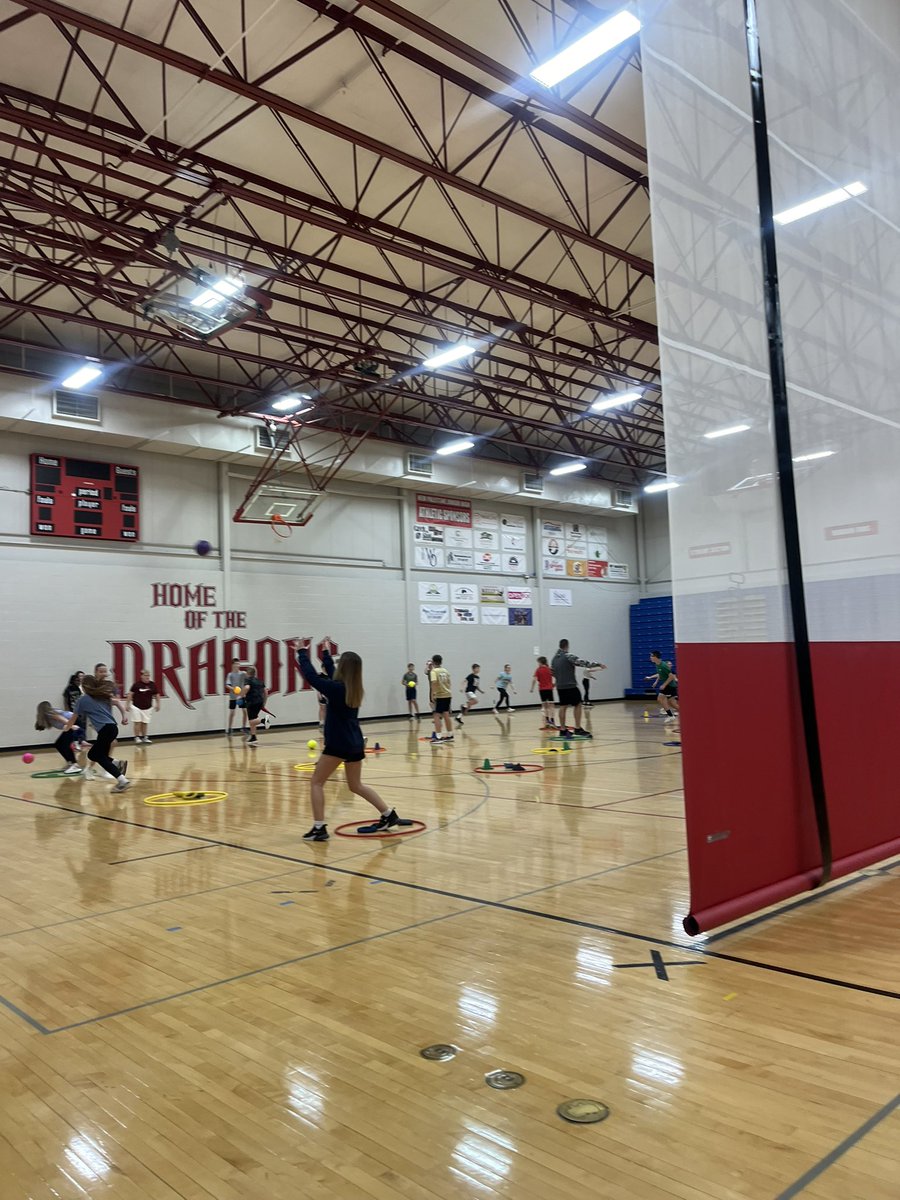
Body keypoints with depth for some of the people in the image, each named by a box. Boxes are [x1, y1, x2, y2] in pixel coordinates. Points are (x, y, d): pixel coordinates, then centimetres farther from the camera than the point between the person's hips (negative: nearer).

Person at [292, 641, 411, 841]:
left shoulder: (336, 689, -15)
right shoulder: (355, 690, 6)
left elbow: (311, 676, -10)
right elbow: (332, 676, 24)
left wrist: (302, 653, 4)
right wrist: (325, 654, 35)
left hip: (338, 744, -8)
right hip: (355, 744, 8)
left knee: (316, 783, 5)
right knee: (356, 786, 20)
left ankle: (319, 828, -1)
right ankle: (389, 816, 17)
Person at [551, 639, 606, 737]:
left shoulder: (554, 658, 11)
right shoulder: (569, 656, -11)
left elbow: (552, 671, 19)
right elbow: (583, 663, -15)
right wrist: (598, 664, -11)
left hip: (560, 687, 7)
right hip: (570, 686, -7)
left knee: (563, 707, 10)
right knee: (577, 705, 1)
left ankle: (563, 730, 11)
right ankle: (577, 728, -2)